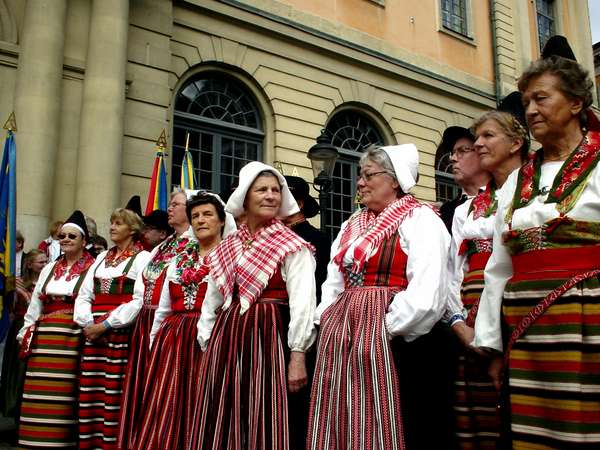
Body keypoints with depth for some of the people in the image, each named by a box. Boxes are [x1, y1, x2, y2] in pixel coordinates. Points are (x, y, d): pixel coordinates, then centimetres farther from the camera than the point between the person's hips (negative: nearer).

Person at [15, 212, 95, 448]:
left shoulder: (92, 270, -3)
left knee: (65, 397, -2)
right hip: (44, 338, 6)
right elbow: (35, 305, 19)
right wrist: (25, 334, 14)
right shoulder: (49, 269, 18)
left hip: (74, 339, -5)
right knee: (39, 397, 6)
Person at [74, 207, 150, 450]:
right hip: (94, 333, 6)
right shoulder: (101, 258, 20)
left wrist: (106, 324, -14)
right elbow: (83, 295, 15)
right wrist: (88, 324, -3)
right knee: (89, 391, 4)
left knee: (115, 393, -7)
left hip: (122, 332, -6)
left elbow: (140, 300, -10)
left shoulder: (142, 257, 1)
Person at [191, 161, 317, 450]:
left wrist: (297, 354, -14)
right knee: (220, 426, 10)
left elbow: (302, 303, -10)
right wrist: (207, 346, 14)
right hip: (226, 339, 6)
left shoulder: (292, 246, -5)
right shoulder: (227, 247, 12)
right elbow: (212, 300, 16)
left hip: (268, 338, -5)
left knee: (263, 422, 0)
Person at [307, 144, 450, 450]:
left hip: (385, 336, -7)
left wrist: (385, 329, -14)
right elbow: (334, 284, 18)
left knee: (378, 424, -1)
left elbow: (424, 295, -16)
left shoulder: (420, 219, -5)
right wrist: (326, 322, 6)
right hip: (340, 329, 7)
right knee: (338, 424, 10)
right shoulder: (352, 224, 18)